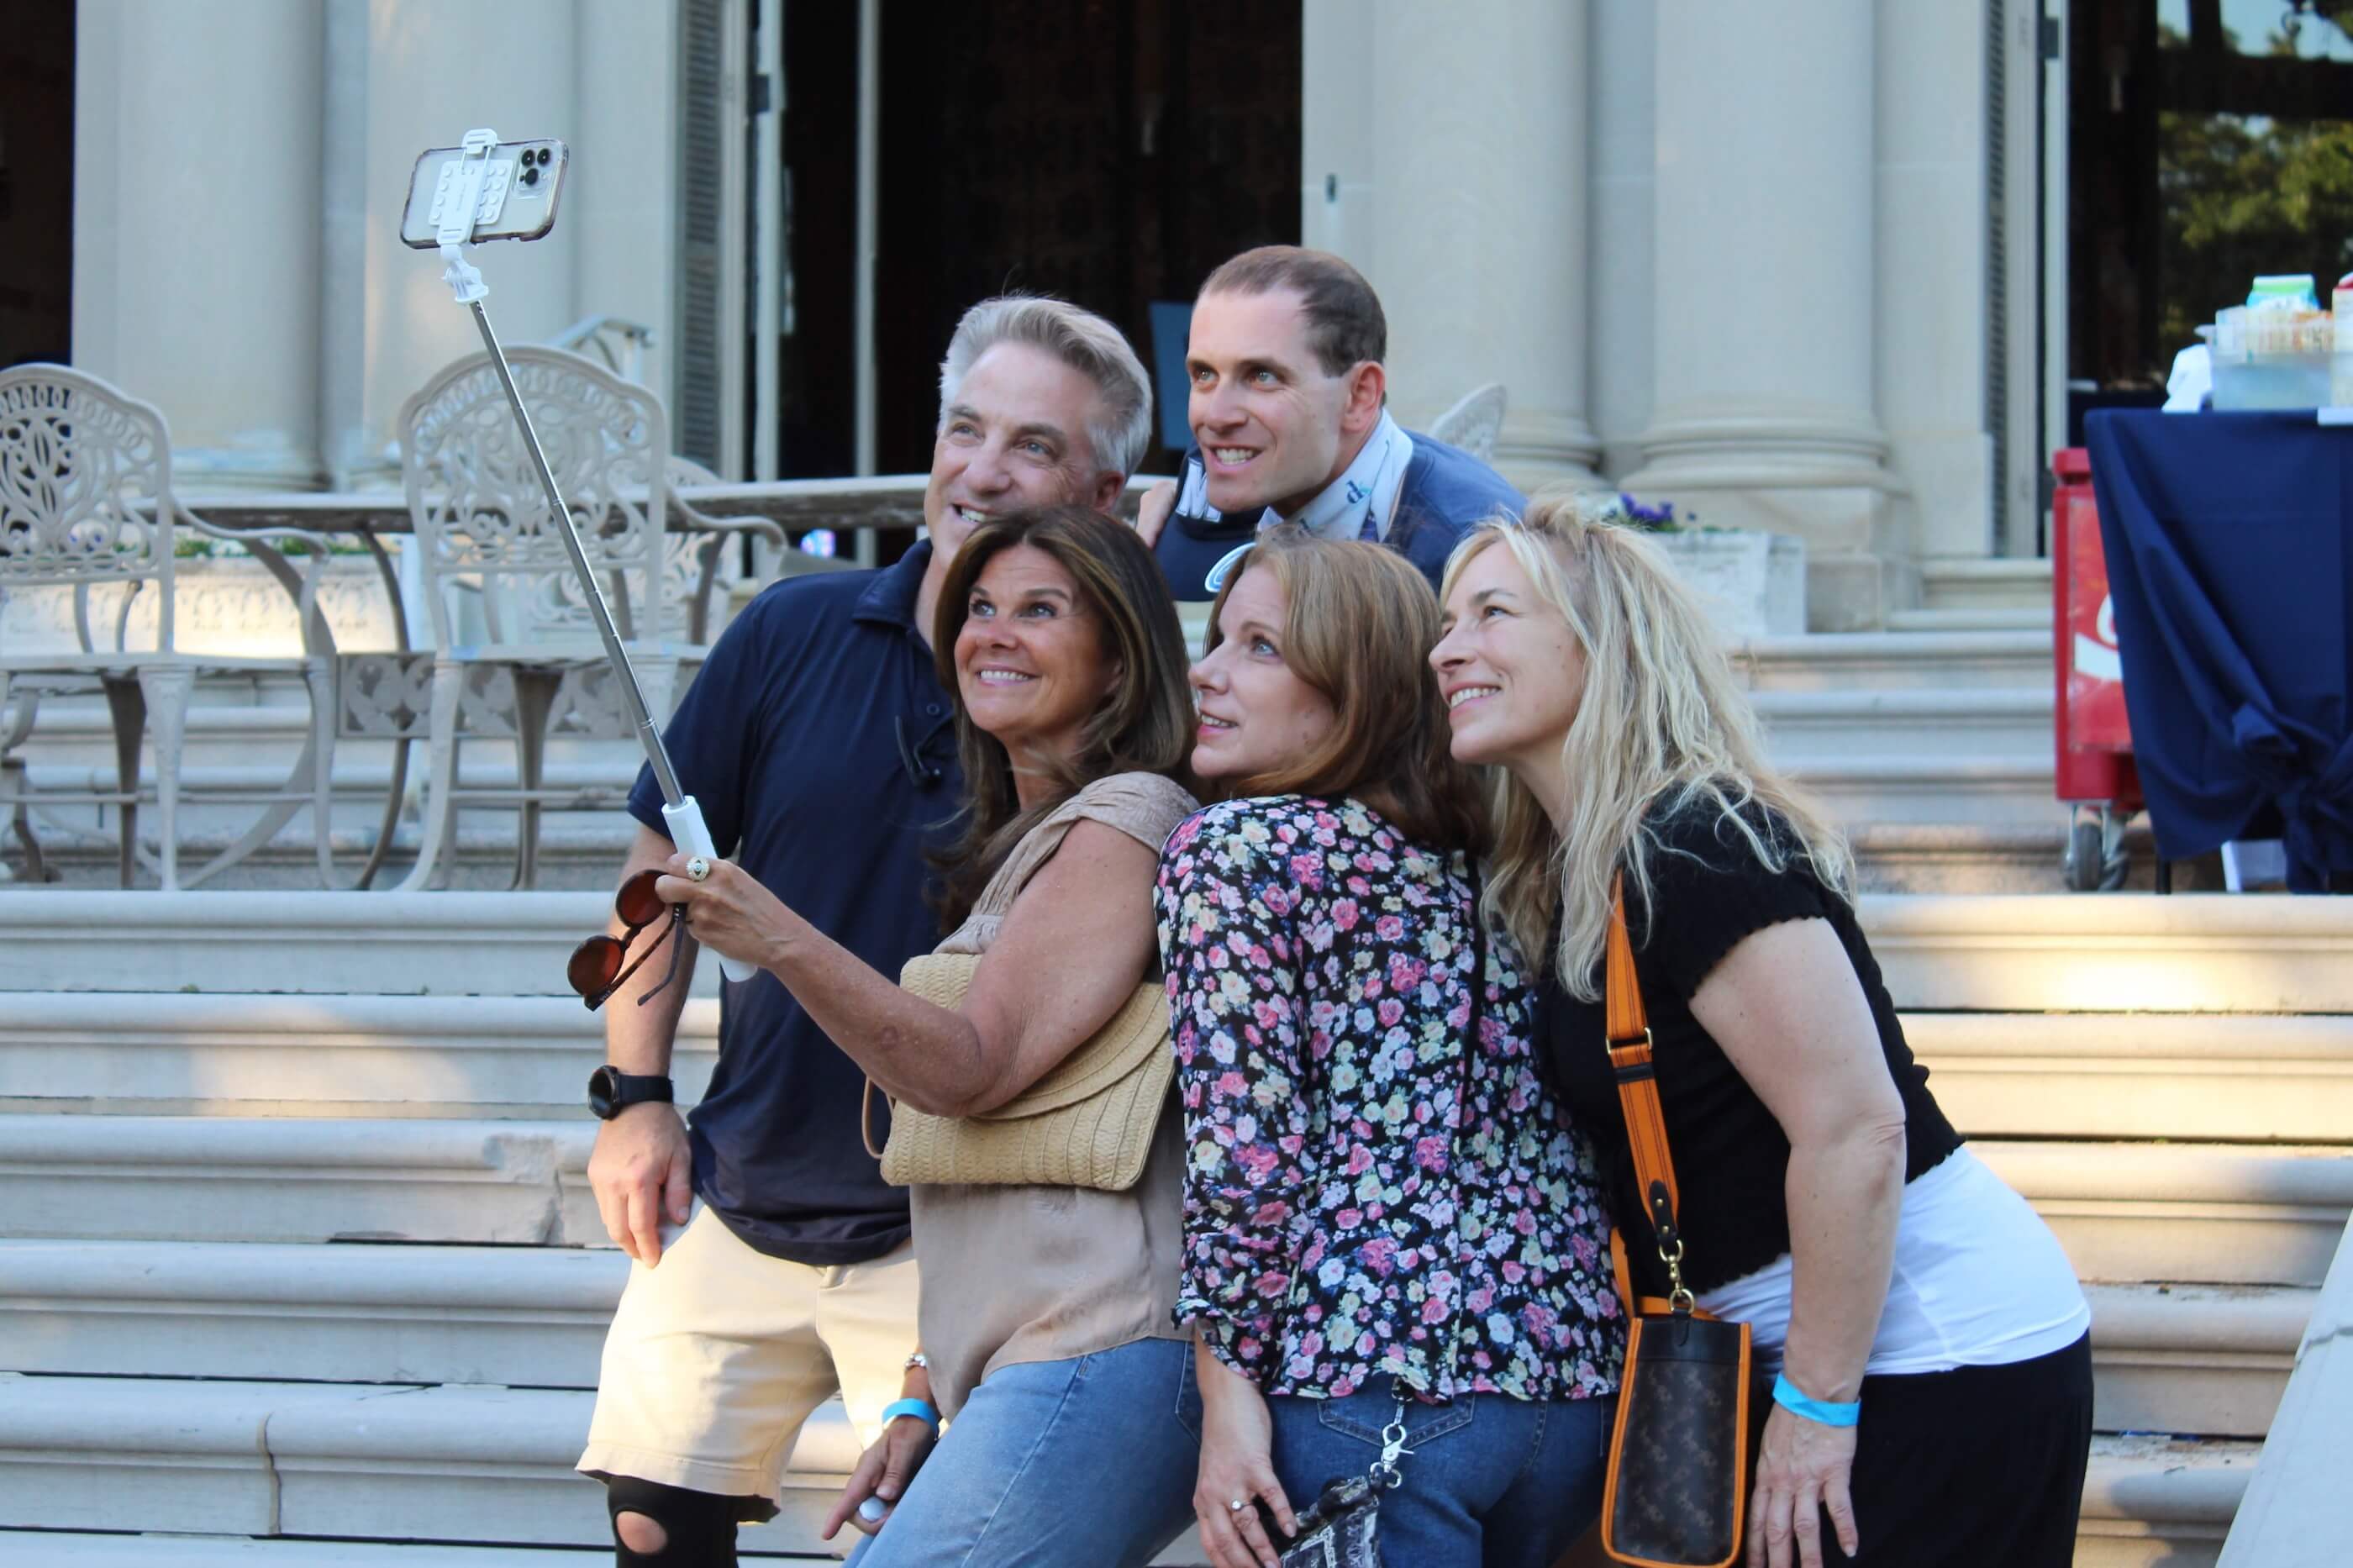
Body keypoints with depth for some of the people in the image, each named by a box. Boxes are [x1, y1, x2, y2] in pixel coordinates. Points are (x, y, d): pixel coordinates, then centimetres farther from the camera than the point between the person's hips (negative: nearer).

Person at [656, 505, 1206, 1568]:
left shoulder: (1128, 821, -6)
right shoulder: (1019, 845, 23)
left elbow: (971, 1069, -17)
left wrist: (786, 945, -30)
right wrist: (925, 1407, 20)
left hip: (1095, 1362, -9)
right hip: (1019, 1370, 9)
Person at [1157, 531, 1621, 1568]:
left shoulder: (1229, 847, -2)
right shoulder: (1465, 860, 19)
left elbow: (1244, 1148, -10)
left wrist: (1229, 1385, -9)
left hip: (1373, 1370, -7)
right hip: (1574, 1372, 8)